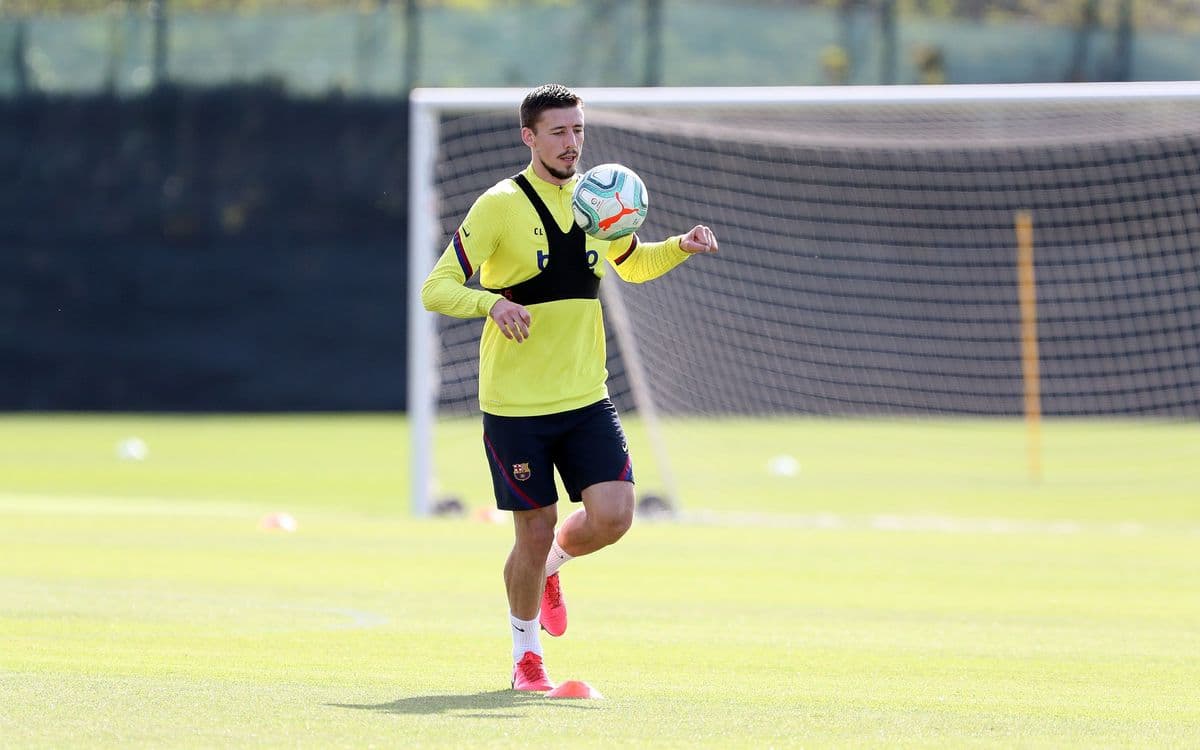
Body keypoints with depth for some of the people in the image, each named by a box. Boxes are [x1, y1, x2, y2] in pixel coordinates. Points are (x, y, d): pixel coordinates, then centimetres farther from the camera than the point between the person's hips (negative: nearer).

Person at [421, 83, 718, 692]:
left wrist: (681, 247, 5)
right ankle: (526, 656, 22)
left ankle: (550, 568, 24)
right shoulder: (499, 207, -11)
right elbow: (435, 289, -13)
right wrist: (492, 303, -33)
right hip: (514, 405, -4)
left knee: (612, 515, -10)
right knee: (535, 532, -1)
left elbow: (633, 264, 25)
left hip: (585, 396, 4)